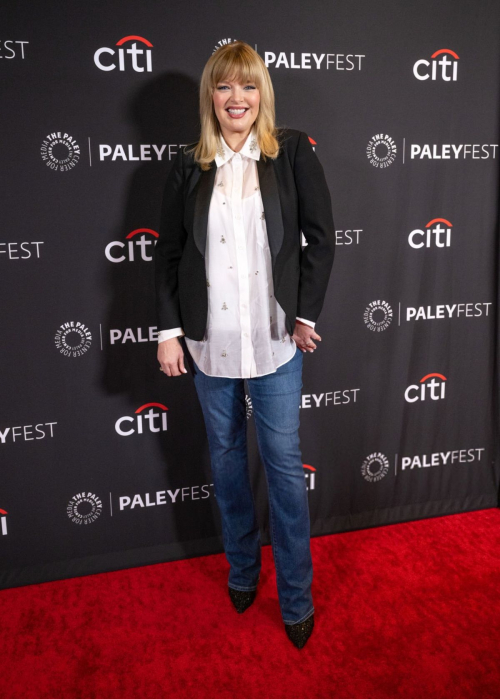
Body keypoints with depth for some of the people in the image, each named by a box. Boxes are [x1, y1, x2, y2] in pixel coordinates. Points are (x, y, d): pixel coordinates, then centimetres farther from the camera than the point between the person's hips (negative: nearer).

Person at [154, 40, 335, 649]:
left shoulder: (293, 152, 0)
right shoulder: (188, 167, 5)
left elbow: (321, 237, -1)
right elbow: (168, 252, 5)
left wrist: (305, 314, -5)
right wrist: (168, 330, 0)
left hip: (274, 336, -2)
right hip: (209, 338, 3)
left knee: (283, 462, 4)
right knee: (225, 456, 15)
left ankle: (296, 598, 22)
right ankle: (241, 570, 37)